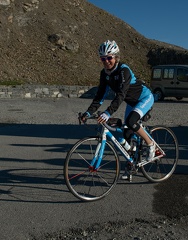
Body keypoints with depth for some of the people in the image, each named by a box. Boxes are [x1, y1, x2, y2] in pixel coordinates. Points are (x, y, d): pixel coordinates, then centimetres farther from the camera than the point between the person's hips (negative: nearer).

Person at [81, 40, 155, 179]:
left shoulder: (124, 70, -30)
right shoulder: (104, 73, -9)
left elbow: (121, 94, -41)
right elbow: (100, 95, -9)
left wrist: (108, 113, -51)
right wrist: (89, 112, -20)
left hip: (145, 98, -7)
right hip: (132, 102, 7)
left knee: (131, 121, -31)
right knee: (127, 135, 5)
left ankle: (151, 144, -7)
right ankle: (131, 165, 20)